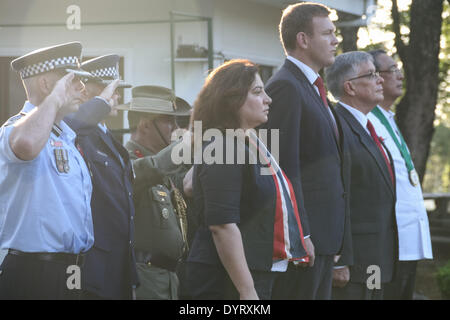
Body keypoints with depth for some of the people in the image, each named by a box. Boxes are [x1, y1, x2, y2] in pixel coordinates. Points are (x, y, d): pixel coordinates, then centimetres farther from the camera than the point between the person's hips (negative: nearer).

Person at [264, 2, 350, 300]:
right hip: (305, 237, -10)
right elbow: (286, 168, -19)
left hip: (325, 235, 10)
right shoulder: (286, 87, -13)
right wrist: (300, 235, -21)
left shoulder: (314, 88, 18)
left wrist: (335, 239, 18)